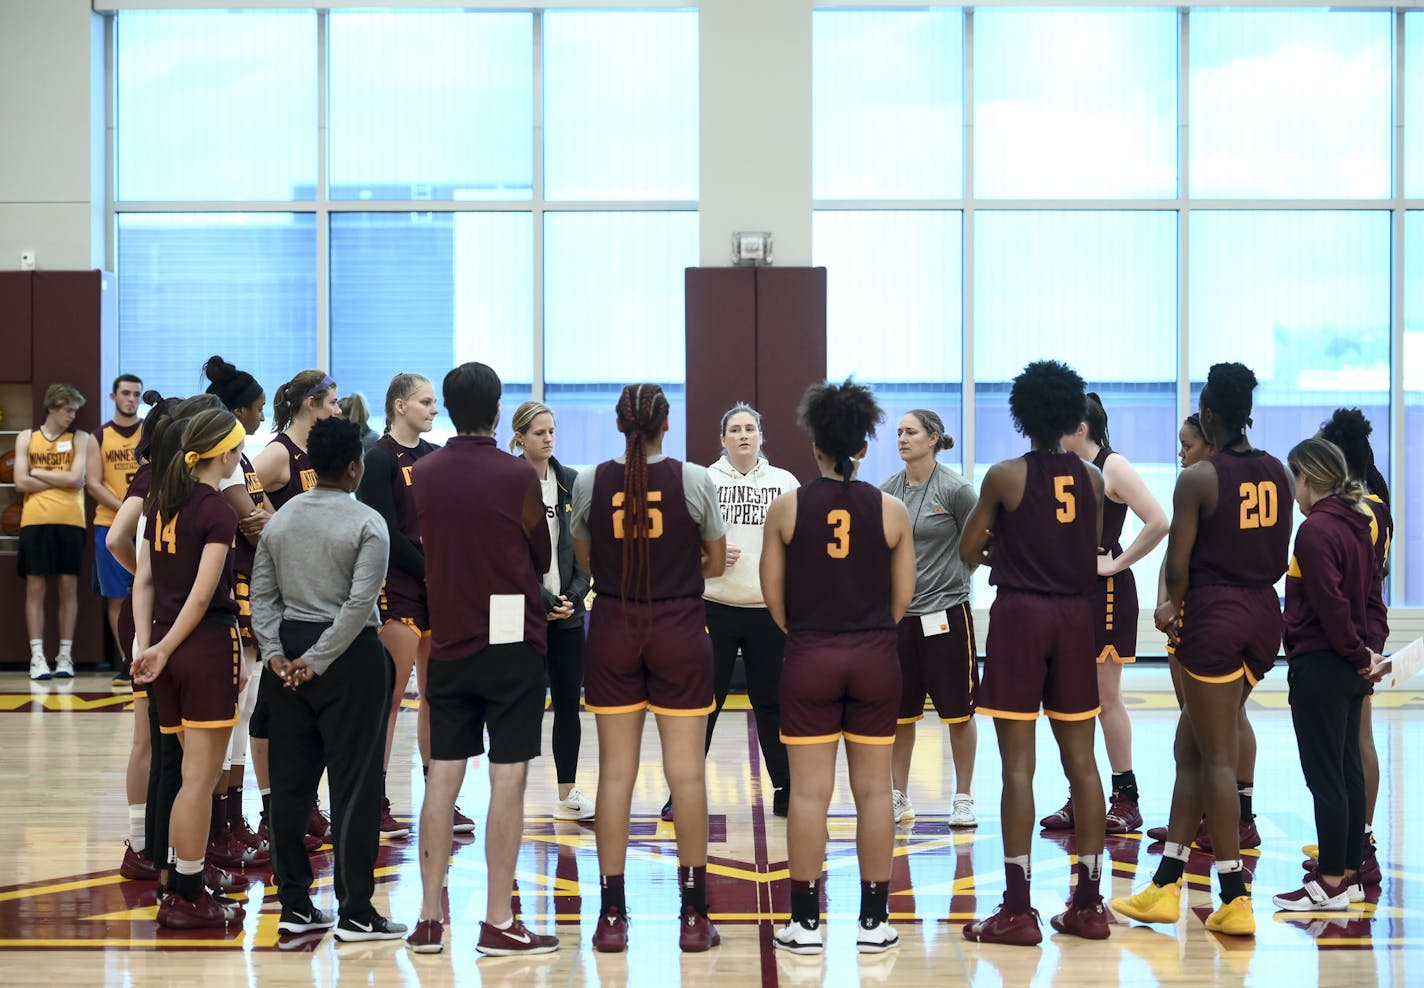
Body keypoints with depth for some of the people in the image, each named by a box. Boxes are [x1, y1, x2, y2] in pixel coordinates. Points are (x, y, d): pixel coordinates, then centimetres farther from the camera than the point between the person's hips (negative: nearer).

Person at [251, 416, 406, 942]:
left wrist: (276, 653, 2)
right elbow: (360, 603, -17)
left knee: (291, 780, 10)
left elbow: (262, 593, 5)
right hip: (350, 656, -6)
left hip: (290, 648, 6)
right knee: (353, 783, -2)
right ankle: (355, 913, 1)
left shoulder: (280, 519, 9)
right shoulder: (367, 524, -9)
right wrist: (319, 660, -13)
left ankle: (294, 905, 15)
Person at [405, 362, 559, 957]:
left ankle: (430, 918, 10)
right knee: (508, 778, -1)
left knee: (442, 776, 8)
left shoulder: (423, 474, 1)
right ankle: (498, 923, 0)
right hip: (511, 640, -4)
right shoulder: (517, 476, -11)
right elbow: (542, 558, 1)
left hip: (448, 643, 4)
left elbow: (421, 550, 10)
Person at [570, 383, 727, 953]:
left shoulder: (590, 483, -3)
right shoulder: (694, 481, -7)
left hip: (613, 629, 2)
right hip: (679, 629, -1)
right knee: (686, 769, 2)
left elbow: (586, 561, 9)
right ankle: (693, 916, 6)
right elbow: (716, 563, 3)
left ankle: (612, 916, 7)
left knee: (616, 770, 5)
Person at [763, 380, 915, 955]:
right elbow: (903, 595, 3)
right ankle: (874, 921, 10)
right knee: (873, 790, 6)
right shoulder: (890, 510, -2)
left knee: (809, 791, 2)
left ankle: (805, 923, 6)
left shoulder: (787, 507, -4)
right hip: (874, 659, 1)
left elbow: (773, 593, 1)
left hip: (809, 659, -1)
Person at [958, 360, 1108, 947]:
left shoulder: (1005, 477, -6)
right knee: (1081, 762, 8)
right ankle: (1088, 904, 12)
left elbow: (968, 553, 1)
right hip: (1075, 615, 4)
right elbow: (1092, 556, 13)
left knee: (1018, 764, -3)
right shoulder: (1091, 479, 5)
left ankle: (1018, 909, -4)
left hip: (1019, 613, -4)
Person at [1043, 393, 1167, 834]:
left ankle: (1126, 799, 6)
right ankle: (1079, 798, 14)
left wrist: (1117, 563, -16)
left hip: (1107, 591, -7)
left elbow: (1158, 522, -20)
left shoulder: (1113, 468, -10)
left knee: (1105, 697, -2)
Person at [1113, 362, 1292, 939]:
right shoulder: (1277, 473, 7)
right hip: (1263, 613, 7)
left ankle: (1236, 901, 0)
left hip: (1211, 616, -7)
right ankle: (1166, 885, 18)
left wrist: (1174, 606, 6)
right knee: (1191, 746, 14)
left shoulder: (1197, 478, -12)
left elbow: (1179, 563, -12)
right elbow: (1280, 560, 12)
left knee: (1216, 757, -1)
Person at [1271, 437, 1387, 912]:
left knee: (1324, 775, -4)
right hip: (1350, 665, 9)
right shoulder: (1357, 524, 11)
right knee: (1348, 770, 12)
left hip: (1319, 664, -9)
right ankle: (1349, 873, 18)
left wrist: (1356, 654, -11)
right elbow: (1366, 591, 15)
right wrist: (1363, 652, 10)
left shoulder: (1316, 529, -16)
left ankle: (1330, 884, 0)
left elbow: (1330, 602, -20)